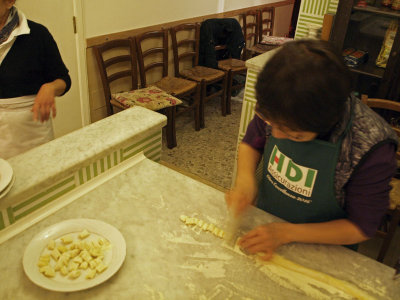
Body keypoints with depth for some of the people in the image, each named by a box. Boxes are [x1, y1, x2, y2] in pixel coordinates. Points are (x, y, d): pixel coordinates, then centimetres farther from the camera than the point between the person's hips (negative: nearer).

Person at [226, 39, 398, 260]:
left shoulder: (371, 148, -28)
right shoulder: (275, 110, -18)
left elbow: (361, 227, -16)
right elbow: (251, 142, 3)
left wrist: (287, 233, -23)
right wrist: (245, 179, -17)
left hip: (318, 250, -2)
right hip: (263, 224, 3)